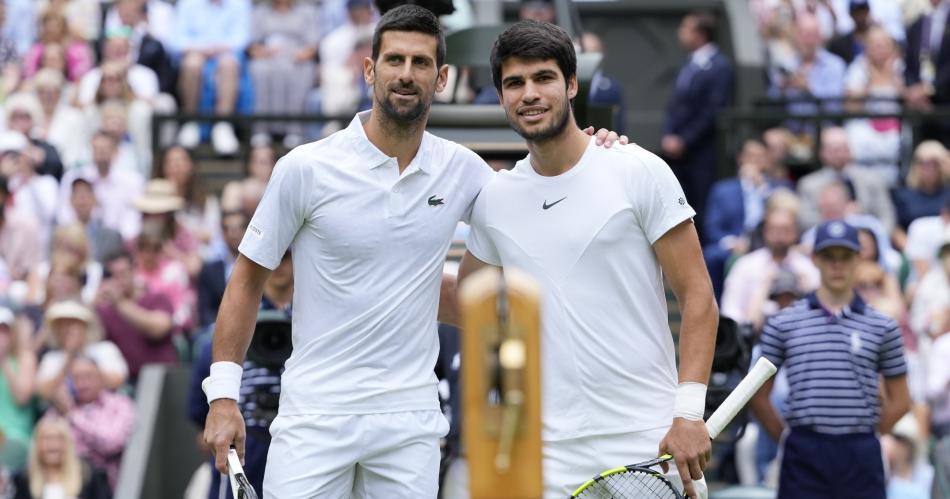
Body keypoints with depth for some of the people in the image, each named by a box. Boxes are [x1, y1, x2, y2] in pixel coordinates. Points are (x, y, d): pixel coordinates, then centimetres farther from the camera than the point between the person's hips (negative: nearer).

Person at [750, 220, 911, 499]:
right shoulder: (783, 324, 6)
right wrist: (786, 437, 5)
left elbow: (899, 400, 12)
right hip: (804, 455, -1)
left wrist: (865, 436, 7)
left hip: (861, 456, 1)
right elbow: (759, 395, 9)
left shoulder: (883, 328, 7)